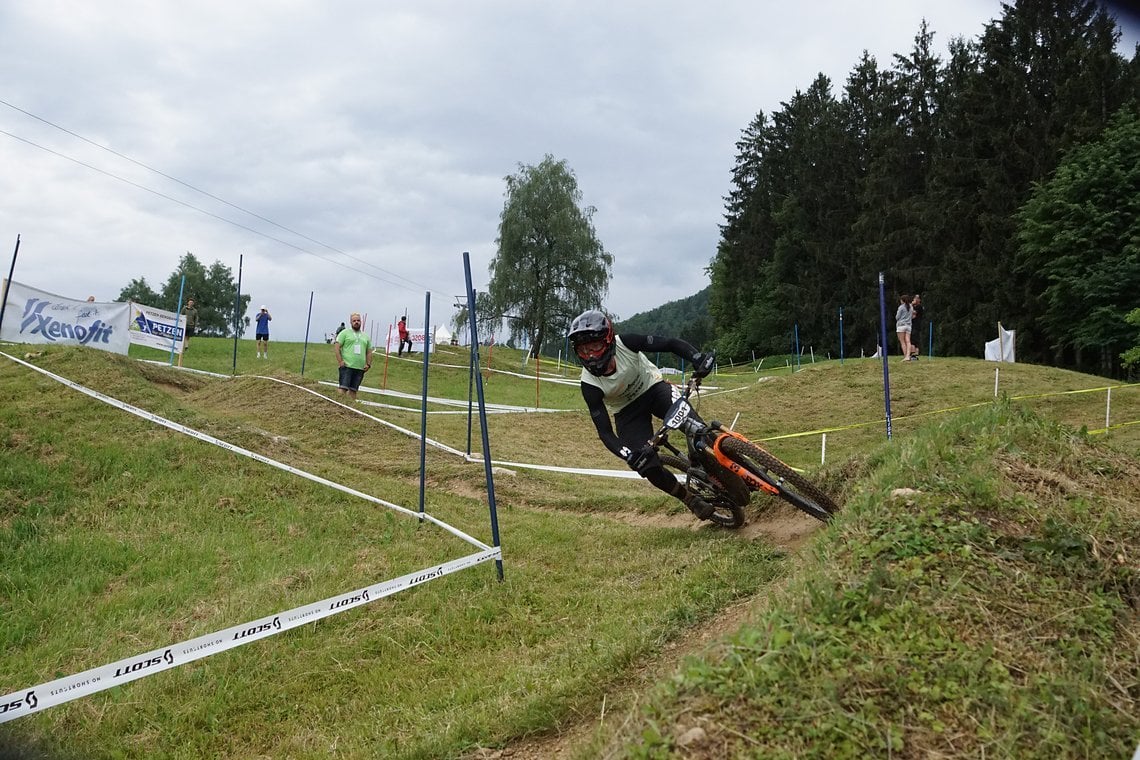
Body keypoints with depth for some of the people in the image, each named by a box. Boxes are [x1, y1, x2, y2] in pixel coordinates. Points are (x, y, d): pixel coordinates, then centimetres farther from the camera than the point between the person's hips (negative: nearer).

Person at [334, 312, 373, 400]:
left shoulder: (366, 336, 18)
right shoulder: (345, 333, 4)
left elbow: (369, 352, 20)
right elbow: (336, 347, -3)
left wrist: (368, 364, 6)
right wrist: (340, 361, -12)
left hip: (360, 368, 4)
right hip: (346, 366, -4)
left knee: (353, 390, 5)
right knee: (343, 388, -11)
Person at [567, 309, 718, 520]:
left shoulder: (625, 343, -29)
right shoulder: (590, 385, -27)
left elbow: (671, 344, -23)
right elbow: (605, 432, -25)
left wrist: (698, 359, -42)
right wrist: (629, 455, -42)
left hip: (652, 388, 0)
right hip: (627, 412, 0)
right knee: (649, 467, -17)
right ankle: (690, 499, 12)